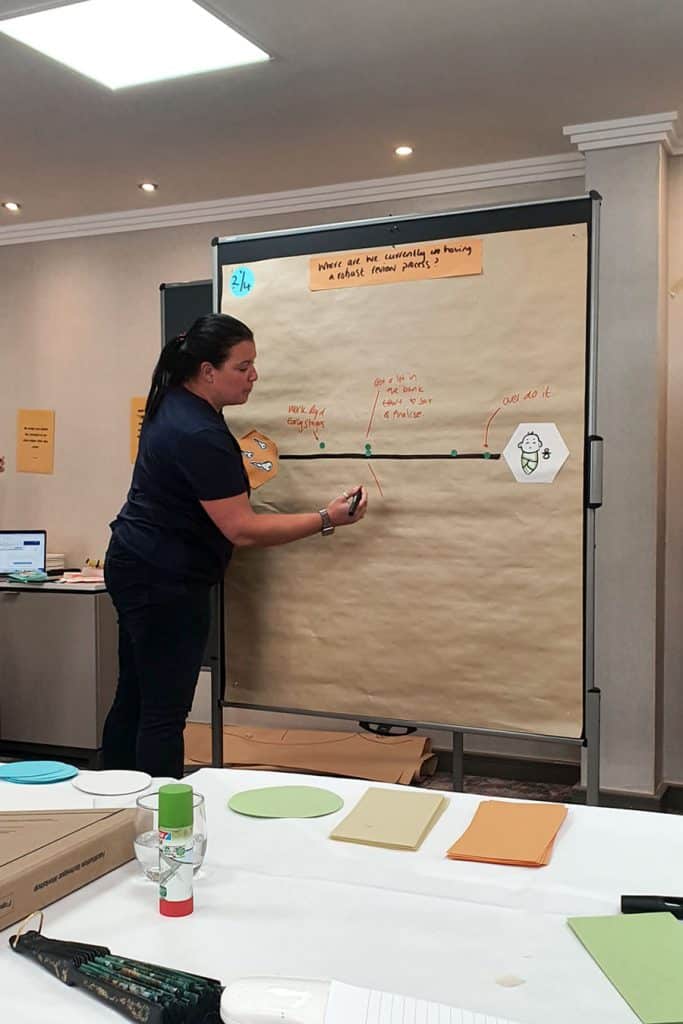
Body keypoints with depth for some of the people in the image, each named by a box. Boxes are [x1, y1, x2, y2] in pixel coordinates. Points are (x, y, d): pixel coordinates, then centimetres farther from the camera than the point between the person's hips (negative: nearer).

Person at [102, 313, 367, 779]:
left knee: (134, 699, 17)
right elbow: (243, 530, -24)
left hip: (136, 567, 10)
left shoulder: (176, 403, 6)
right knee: (165, 714, -4)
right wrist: (326, 520, -21)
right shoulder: (200, 435, -24)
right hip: (164, 582, -10)